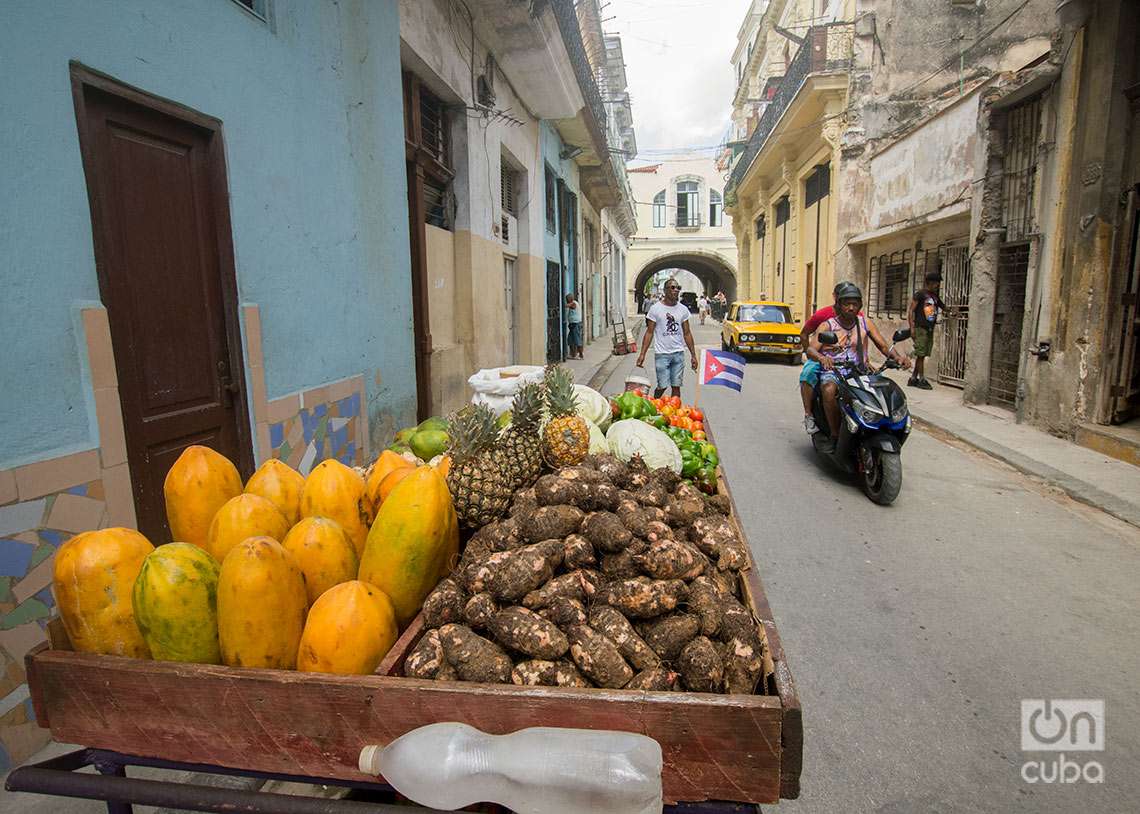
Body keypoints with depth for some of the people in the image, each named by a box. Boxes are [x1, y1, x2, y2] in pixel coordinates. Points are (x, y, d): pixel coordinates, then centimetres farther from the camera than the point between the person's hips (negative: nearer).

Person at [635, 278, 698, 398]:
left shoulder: (683, 309, 8)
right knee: (662, 386, -3)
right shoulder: (655, 309, -3)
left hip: (678, 353, 4)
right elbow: (649, 332, -3)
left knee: (676, 387, 5)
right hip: (662, 354, -3)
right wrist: (642, 354, -10)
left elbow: (687, 333, 12)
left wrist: (693, 355, 9)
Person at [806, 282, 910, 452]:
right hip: (832, 371, -3)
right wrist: (821, 357, -35)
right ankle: (835, 435, -22)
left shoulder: (865, 323, 12)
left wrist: (897, 356, -13)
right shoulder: (827, 325, 2)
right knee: (829, 390, -36)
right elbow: (811, 349, -11)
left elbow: (883, 345, 9)